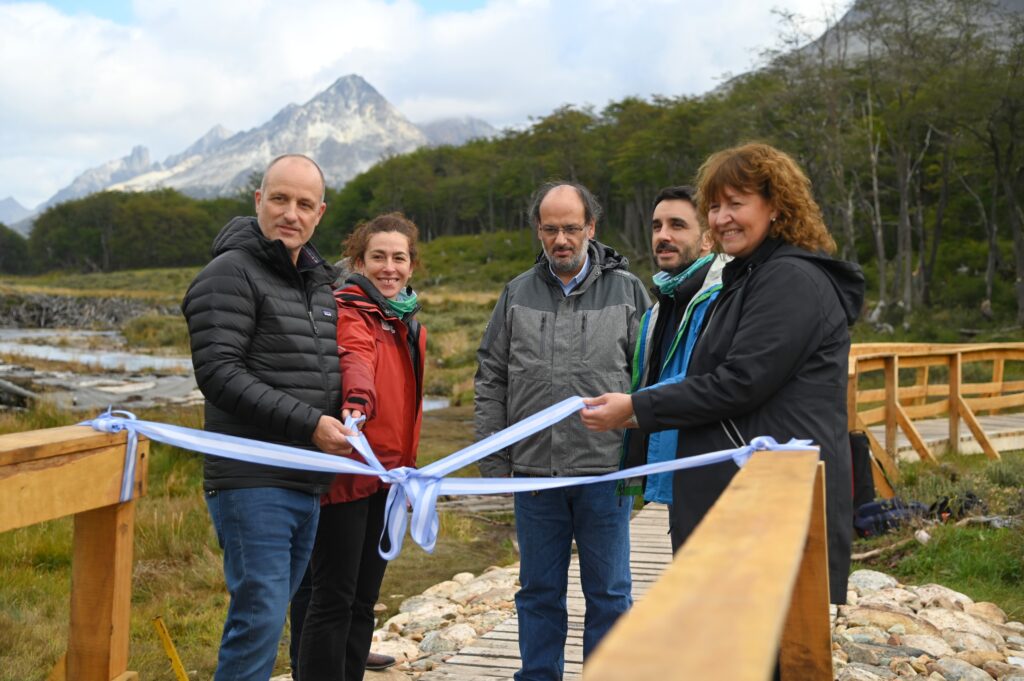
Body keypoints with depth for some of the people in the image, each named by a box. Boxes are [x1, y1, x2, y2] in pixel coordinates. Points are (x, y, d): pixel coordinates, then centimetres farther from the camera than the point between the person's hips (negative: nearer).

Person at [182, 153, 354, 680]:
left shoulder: (318, 283, 18)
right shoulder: (231, 273, -8)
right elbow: (219, 375, -18)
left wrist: (347, 420, 10)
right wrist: (308, 424, -20)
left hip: (307, 485, 8)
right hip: (252, 482, -8)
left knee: (269, 614, 13)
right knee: (259, 617, -10)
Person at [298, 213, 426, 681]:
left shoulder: (408, 324, 14)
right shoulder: (347, 311, -11)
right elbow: (355, 357, -33)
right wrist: (357, 401, -52)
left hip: (388, 474, 8)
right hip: (347, 470, -8)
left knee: (364, 598, 14)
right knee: (334, 598, -3)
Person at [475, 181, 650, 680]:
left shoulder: (627, 290, 2)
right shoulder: (517, 293, 7)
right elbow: (491, 380, 10)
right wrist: (494, 461, 4)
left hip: (605, 471, -2)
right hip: (534, 471, 2)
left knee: (609, 593, 7)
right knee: (539, 592, 13)